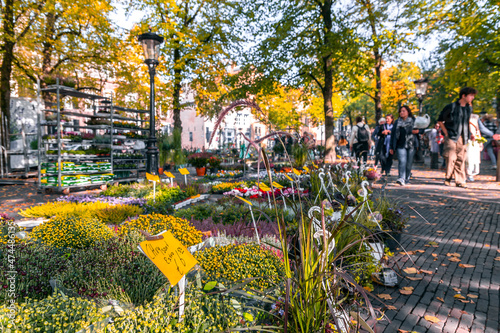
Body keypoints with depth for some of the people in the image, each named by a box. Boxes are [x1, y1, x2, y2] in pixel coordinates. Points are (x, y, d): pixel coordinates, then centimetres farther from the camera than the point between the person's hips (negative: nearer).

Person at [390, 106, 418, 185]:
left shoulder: (414, 121, 13)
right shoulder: (397, 122, 13)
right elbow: (393, 134, 11)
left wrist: (416, 131, -10)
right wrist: (391, 147, 7)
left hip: (411, 146, 1)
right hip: (401, 146, -1)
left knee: (409, 163, 4)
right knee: (402, 162, -16)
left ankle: (407, 179, 17)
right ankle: (401, 179, -24)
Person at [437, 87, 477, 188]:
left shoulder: (469, 108, 13)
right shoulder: (451, 107, -3)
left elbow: (468, 121, 24)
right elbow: (440, 120, 3)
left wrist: (469, 134, 11)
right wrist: (446, 132, -4)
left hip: (463, 138, 4)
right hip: (451, 137, -4)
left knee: (461, 160, 3)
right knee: (451, 158, -7)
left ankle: (460, 181, 8)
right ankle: (448, 178, 8)